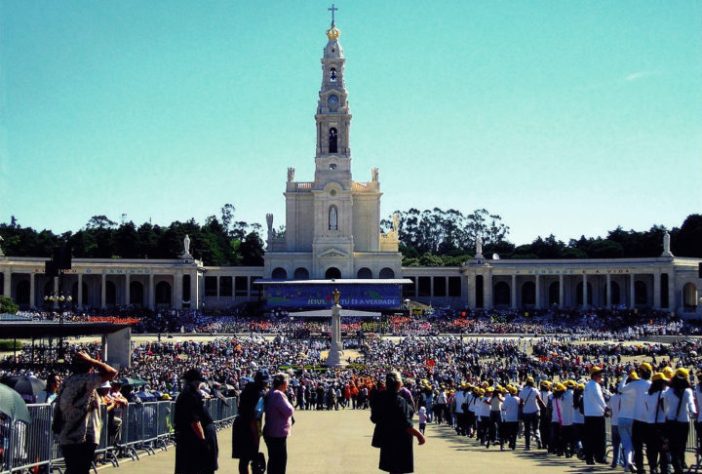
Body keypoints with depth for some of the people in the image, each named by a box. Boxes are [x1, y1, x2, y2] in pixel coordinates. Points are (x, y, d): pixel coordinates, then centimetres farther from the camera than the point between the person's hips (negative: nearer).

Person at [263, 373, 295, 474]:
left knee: (273, 460, 18)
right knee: (280, 460, -4)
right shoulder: (278, 395, -21)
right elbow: (289, 411, -23)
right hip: (278, 434, -10)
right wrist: (289, 405, -4)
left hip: (271, 432, 10)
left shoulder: (271, 394, 12)